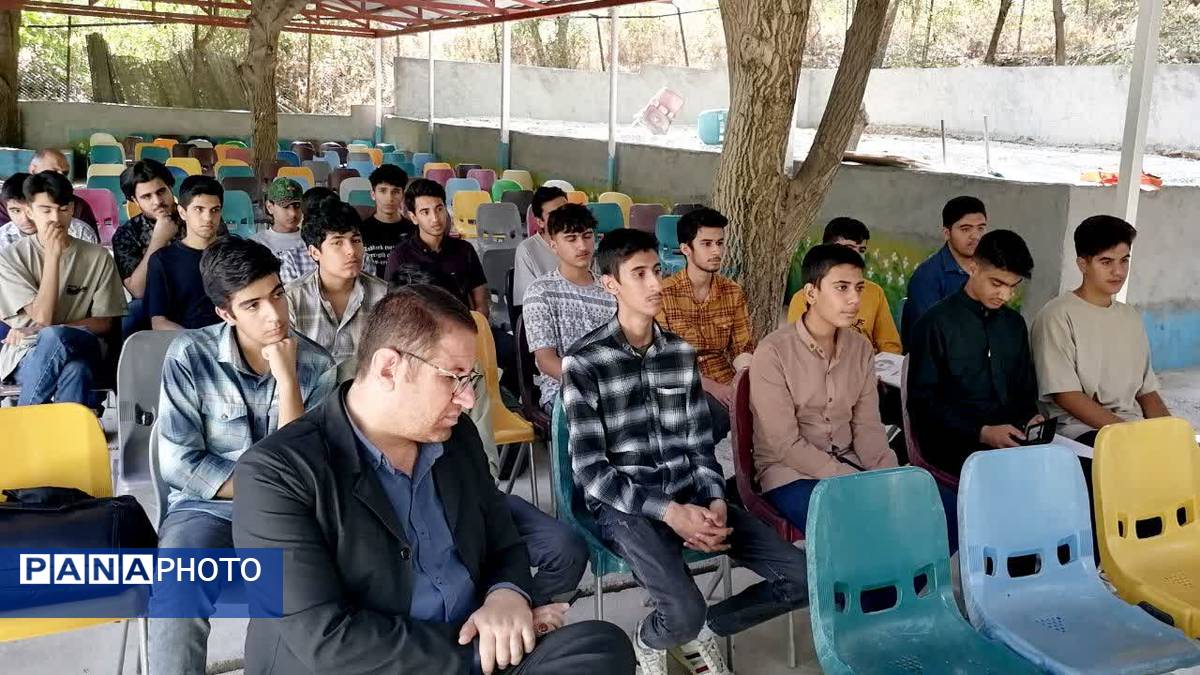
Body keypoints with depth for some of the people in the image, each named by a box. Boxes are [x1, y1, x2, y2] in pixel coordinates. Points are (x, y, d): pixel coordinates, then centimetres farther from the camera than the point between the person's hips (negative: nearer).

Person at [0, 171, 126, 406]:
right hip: (26, 356, -1)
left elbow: (103, 324, 6)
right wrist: (53, 256, -11)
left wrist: (40, 333, -6)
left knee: (64, 354, -39)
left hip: (81, 349, 1)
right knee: (70, 365, -38)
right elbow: (42, 317, -8)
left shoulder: (97, 257, 7)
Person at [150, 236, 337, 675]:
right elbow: (179, 463, -10)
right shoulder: (189, 355, -8)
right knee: (177, 597, -32)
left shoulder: (316, 364, -4)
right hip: (208, 504, -1)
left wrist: (286, 378, -19)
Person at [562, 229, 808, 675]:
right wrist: (668, 511, -21)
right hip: (625, 505, -5)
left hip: (691, 494, 6)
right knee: (684, 611, -30)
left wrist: (716, 503, -9)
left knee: (804, 578, -6)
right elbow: (590, 470, -12)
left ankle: (702, 632, 17)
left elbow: (700, 444, 11)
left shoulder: (682, 353, 9)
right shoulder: (583, 363, -9)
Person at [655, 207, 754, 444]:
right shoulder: (663, 293, -5)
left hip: (728, 385, 5)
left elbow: (742, 348, 11)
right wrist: (710, 386, -19)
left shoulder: (733, 292, 11)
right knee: (717, 413, -36)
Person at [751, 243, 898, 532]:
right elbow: (786, 445, -17)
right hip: (791, 472, -6)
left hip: (849, 462, 6)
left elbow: (867, 426, 6)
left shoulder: (861, 347, 4)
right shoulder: (773, 353, -16)